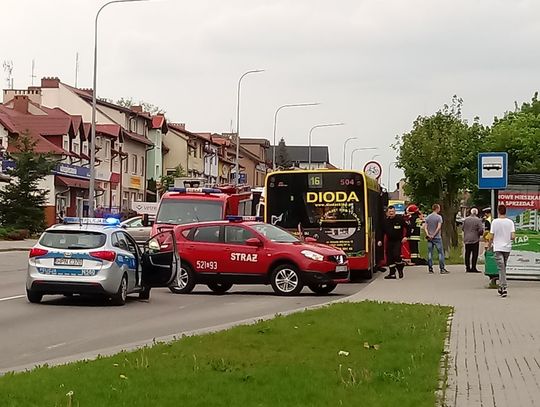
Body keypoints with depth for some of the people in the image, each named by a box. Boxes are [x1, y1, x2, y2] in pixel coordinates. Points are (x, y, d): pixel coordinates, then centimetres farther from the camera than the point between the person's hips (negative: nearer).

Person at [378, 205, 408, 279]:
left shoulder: (400, 219, -7)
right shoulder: (385, 221, 4)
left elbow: (407, 227, 1)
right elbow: (382, 231, 12)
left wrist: (405, 236, -7)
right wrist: (380, 240, 3)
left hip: (398, 241, -4)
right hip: (389, 241, 4)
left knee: (396, 255, -19)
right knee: (389, 257, 2)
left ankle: (400, 269, 7)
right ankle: (392, 274, 10)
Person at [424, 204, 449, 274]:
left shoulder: (428, 217, 8)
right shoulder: (439, 217, -8)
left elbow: (425, 227, 2)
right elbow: (439, 227, -16)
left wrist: (428, 234, -5)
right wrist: (434, 235, -12)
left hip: (429, 238, 5)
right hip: (437, 237, -5)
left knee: (430, 253, 6)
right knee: (440, 253, 0)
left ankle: (430, 269, 6)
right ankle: (442, 269, -2)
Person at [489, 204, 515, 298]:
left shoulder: (495, 222, -8)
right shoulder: (510, 222, -2)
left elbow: (491, 237, -7)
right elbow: (513, 236, -8)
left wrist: (490, 245, 11)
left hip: (498, 248, -3)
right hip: (507, 248, 3)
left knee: (501, 268, -5)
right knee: (503, 268, 16)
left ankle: (504, 287, -14)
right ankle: (501, 287, 22)